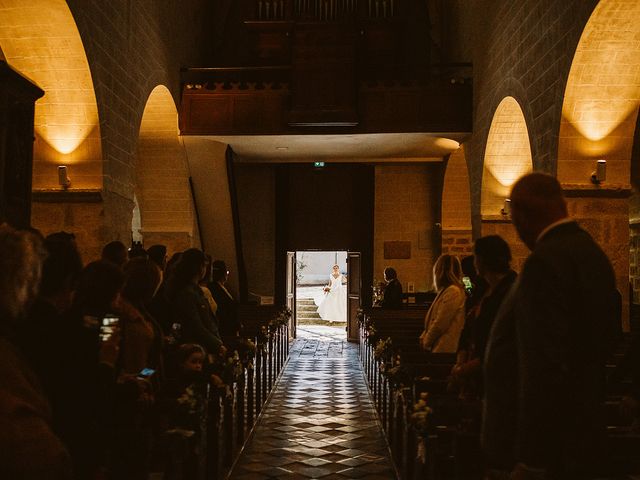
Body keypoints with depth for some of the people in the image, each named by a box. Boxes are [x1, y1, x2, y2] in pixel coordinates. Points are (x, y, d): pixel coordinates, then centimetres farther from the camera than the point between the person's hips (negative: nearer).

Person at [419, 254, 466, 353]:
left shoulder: (453, 292, -14)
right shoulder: (447, 291, 18)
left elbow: (440, 323, -15)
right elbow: (433, 320, 20)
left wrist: (426, 342, -4)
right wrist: (423, 337, 9)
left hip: (445, 350, -9)